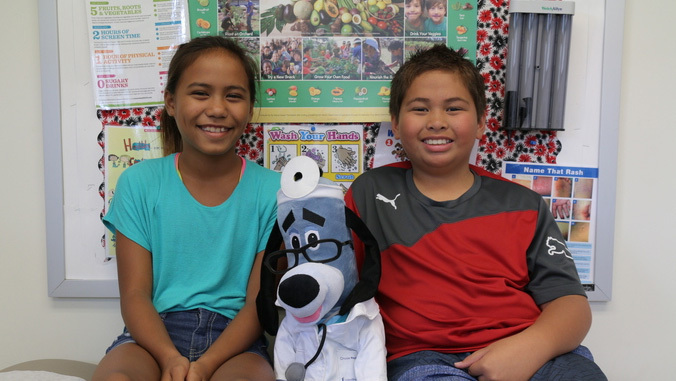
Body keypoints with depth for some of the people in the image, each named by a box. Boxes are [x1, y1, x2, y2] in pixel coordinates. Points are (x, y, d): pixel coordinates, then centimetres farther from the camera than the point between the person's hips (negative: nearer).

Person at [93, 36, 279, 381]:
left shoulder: (272, 191, -1)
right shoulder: (139, 183, 3)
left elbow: (260, 302, -3)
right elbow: (134, 294, 0)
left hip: (234, 341, -1)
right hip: (157, 335, 2)